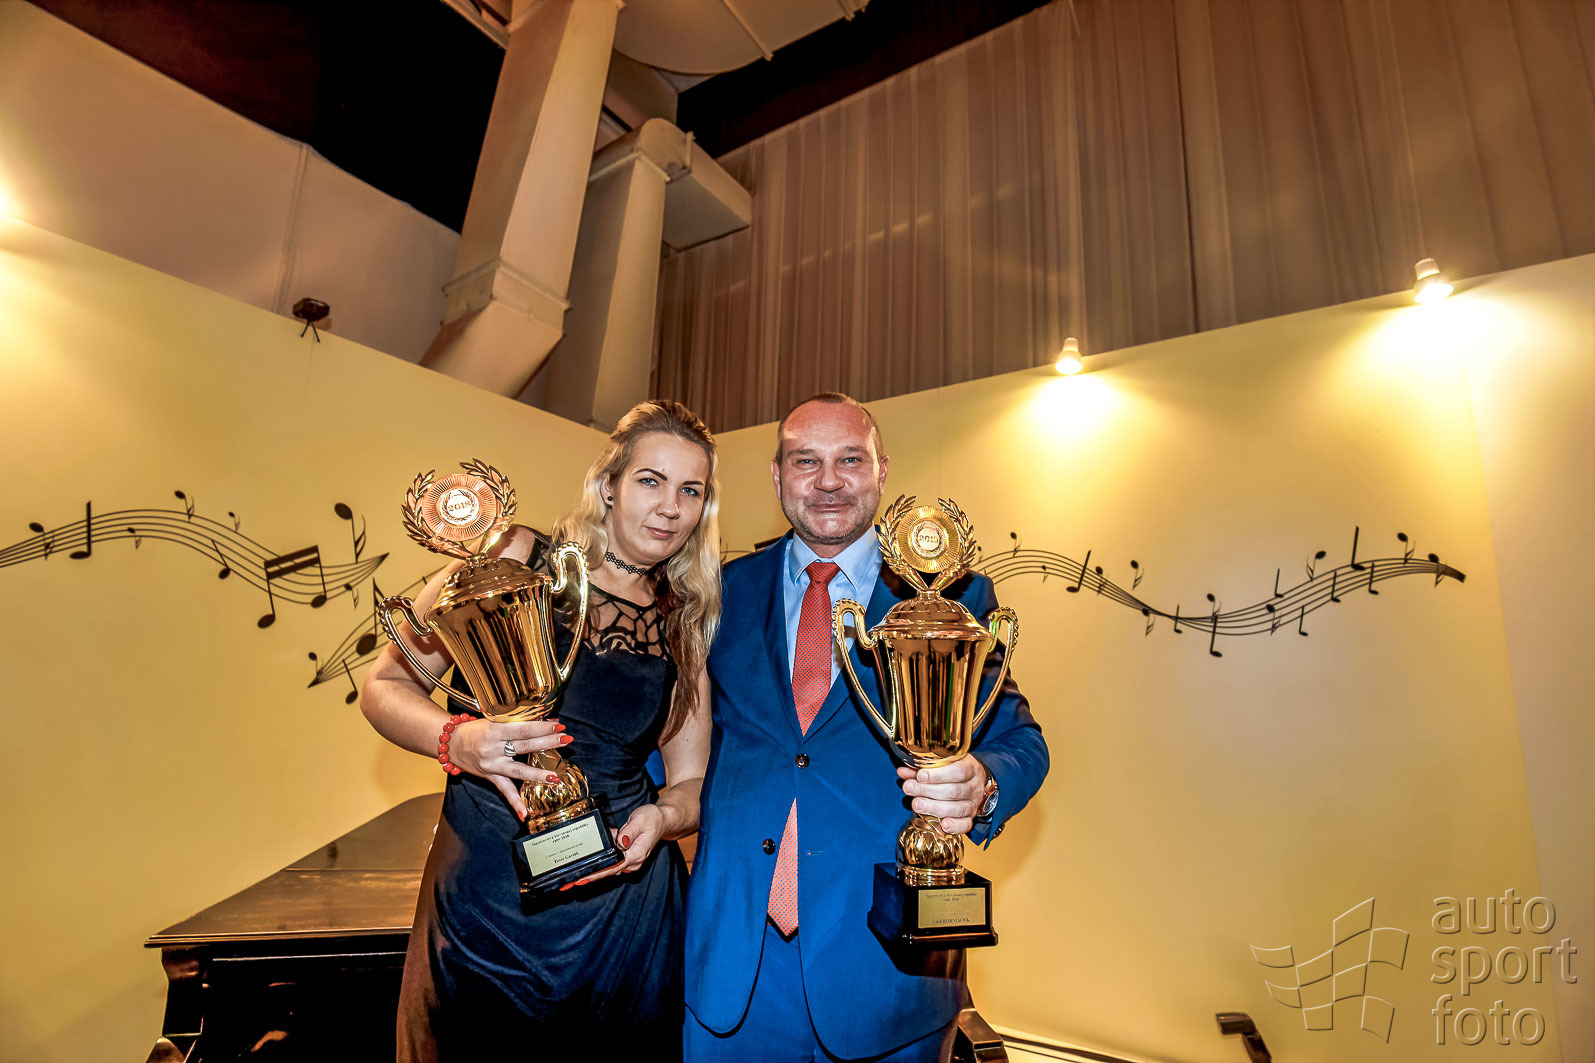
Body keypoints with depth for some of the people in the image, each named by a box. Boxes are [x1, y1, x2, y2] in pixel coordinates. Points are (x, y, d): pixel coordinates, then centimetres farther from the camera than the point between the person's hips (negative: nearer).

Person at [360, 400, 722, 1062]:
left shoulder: (688, 627, 4)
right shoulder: (514, 560, -6)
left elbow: (691, 780, 7)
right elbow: (385, 686, -2)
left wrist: (662, 818, -14)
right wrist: (457, 740, -21)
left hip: (624, 900, 3)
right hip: (485, 887, -2)